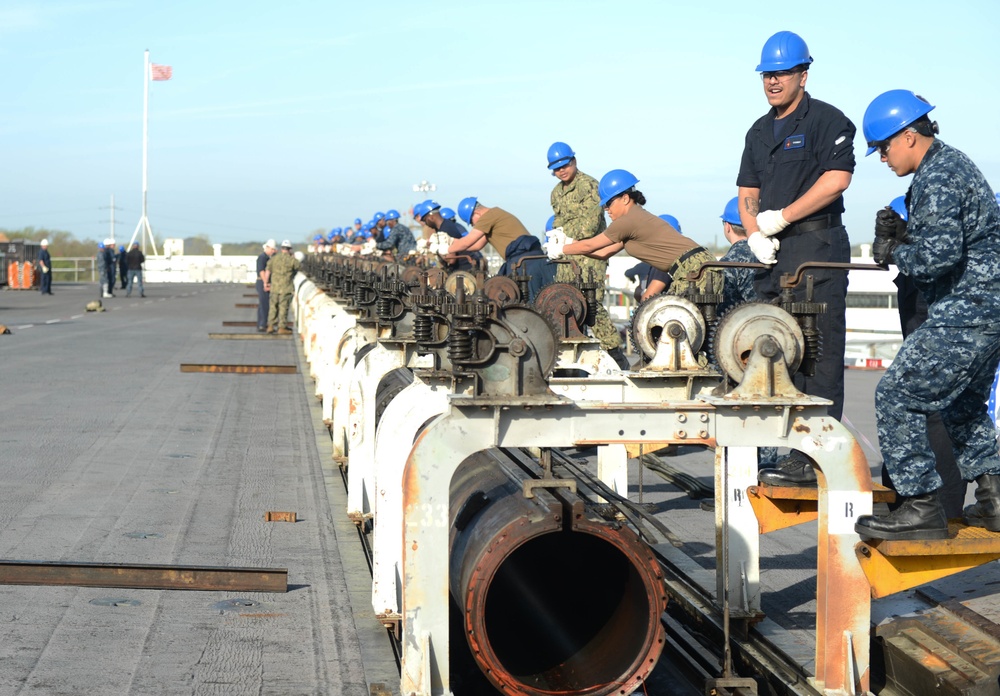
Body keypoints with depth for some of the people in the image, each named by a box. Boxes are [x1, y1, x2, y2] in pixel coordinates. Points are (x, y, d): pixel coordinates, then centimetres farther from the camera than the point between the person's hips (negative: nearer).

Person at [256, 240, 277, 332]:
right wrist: (266, 283, -21)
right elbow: (261, 271, -20)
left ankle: (262, 325, 17)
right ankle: (262, 326, -10)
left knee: (263, 305, 12)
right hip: (262, 283, -10)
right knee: (263, 304, -10)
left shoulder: (268, 257, 17)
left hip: (266, 283, 10)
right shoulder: (262, 257, -13)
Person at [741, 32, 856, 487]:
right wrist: (755, 234, 0)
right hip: (773, 256, 8)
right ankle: (792, 449, 13)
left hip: (817, 248, -8)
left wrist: (782, 217, -13)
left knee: (817, 356, -9)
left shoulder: (827, 121, -2)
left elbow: (837, 178, -15)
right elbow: (747, 192, 19)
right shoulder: (760, 131, 21)